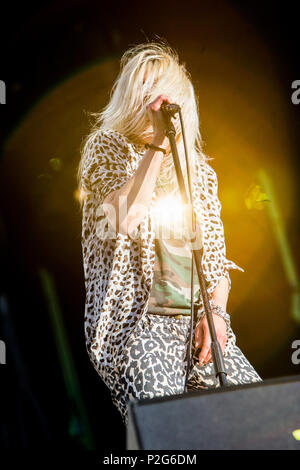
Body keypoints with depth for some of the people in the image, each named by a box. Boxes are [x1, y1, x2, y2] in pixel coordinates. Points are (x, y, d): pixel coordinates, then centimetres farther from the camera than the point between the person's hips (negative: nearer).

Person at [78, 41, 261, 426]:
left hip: (198, 321, 5)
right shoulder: (107, 148, 3)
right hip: (136, 322, -4)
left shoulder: (199, 170, 16)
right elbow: (126, 220, -18)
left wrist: (215, 312, 0)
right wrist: (158, 144, -17)